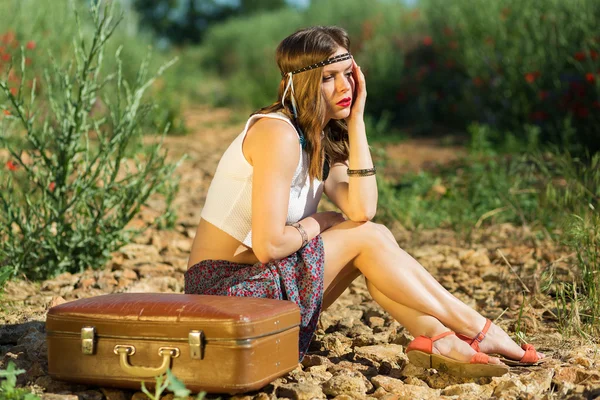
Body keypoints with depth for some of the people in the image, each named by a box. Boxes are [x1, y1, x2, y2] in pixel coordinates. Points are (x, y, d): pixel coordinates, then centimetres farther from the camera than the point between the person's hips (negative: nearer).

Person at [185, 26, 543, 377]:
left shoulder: (323, 140, 8)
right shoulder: (278, 133, -19)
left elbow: (362, 210, -11)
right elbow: (268, 244, -26)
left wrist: (356, 119, -8)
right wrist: (314, 227, -5)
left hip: (263, 276, 8)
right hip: (226, 289, -8)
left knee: (372, 233, -4)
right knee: (366, 237, -10)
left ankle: (435, 337, -11)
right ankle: (476, 329, -1)